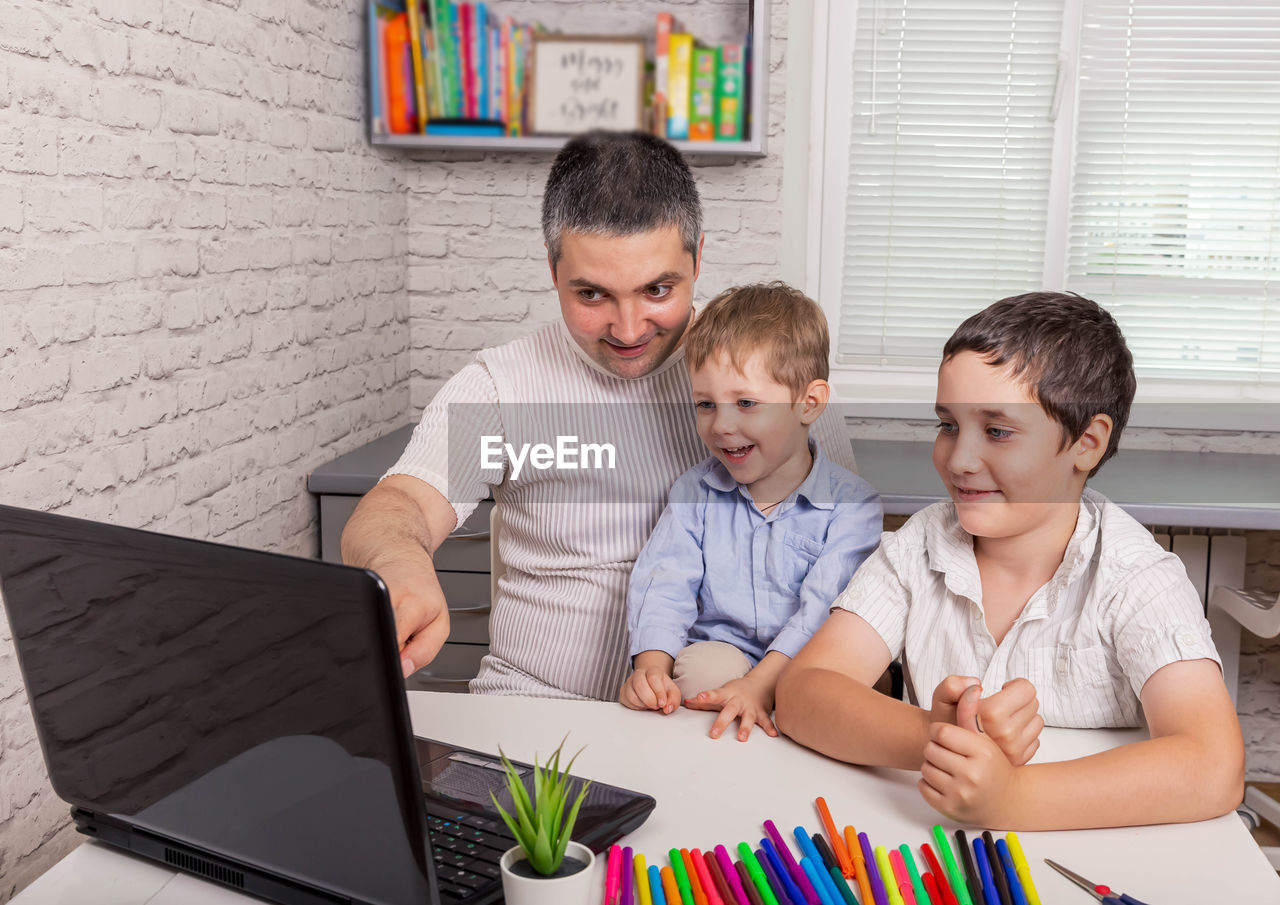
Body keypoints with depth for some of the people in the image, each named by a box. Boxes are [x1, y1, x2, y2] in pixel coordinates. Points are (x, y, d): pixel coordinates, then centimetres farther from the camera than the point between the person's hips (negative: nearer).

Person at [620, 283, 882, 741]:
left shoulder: (853, 504, -6)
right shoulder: (695, 490, 7)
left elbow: (825, 607, -17)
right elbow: (663, 582, -2)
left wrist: (761, 684, -32)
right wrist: (652, 666, -22)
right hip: (717, 648, 1)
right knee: (710, 663, -32)